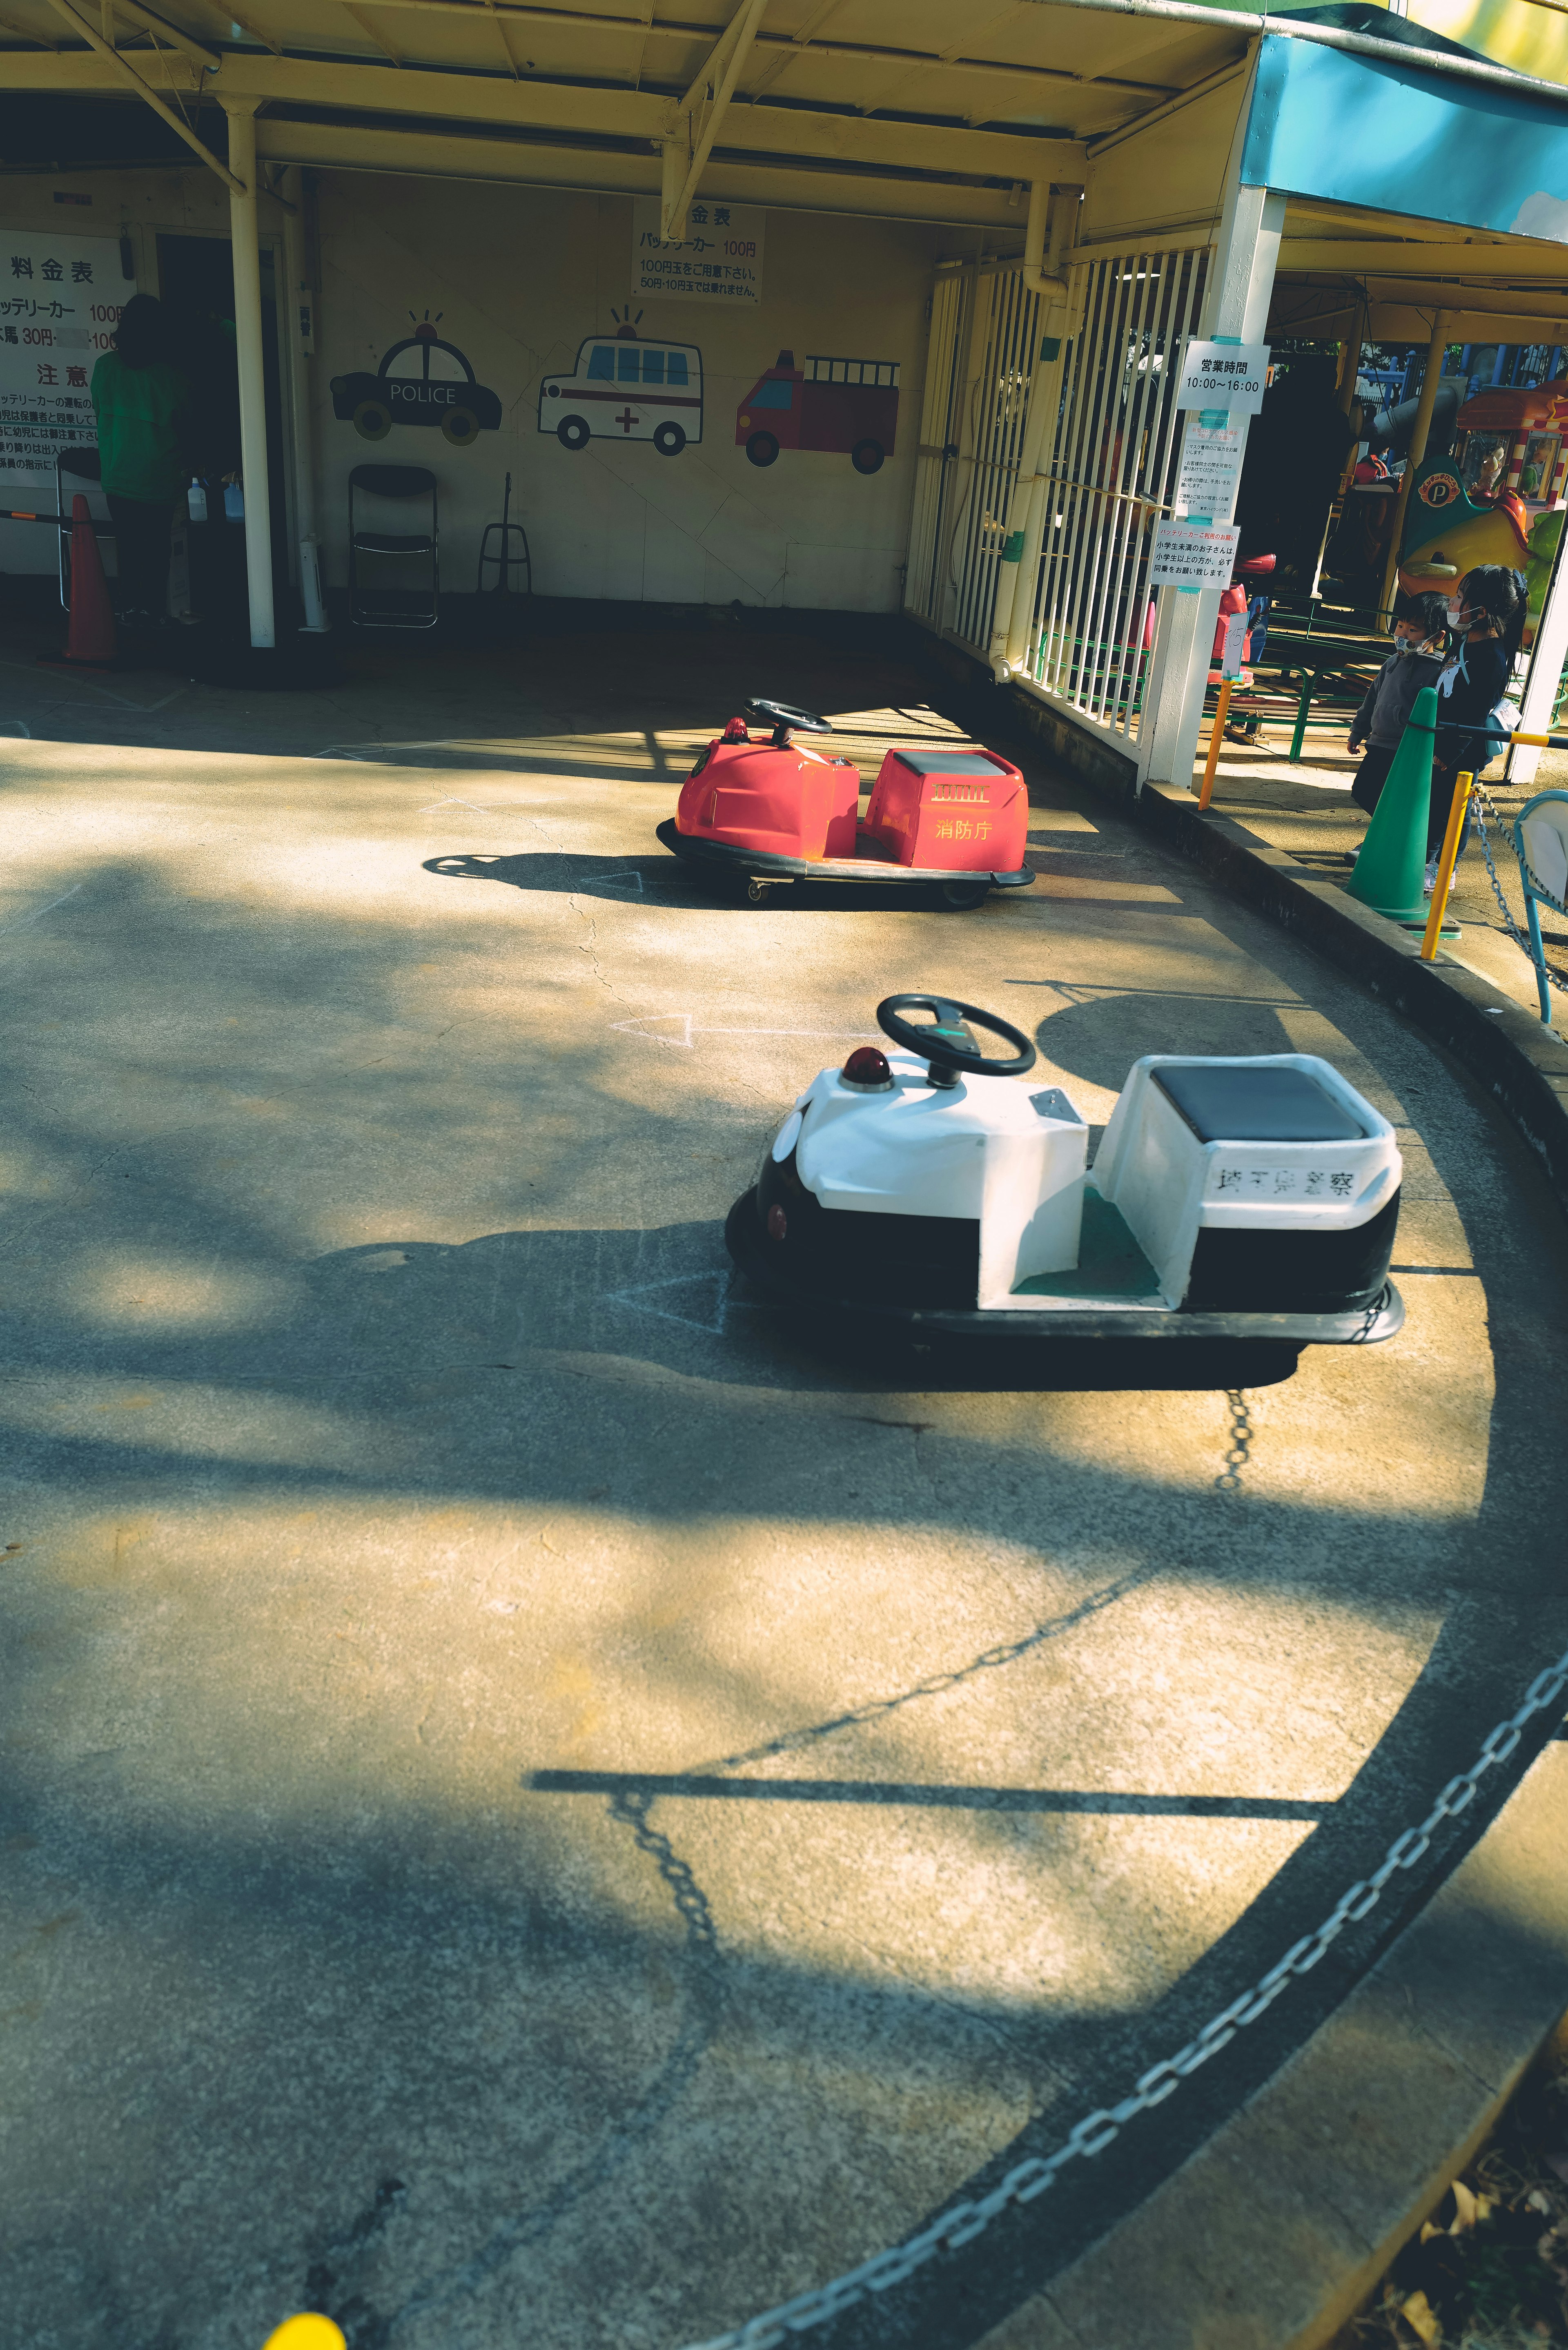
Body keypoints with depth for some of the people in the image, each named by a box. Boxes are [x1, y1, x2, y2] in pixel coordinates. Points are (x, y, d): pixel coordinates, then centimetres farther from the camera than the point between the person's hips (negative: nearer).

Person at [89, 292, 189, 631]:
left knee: (127, 542, 9)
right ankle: (153, 608, 9)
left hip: (118, 473, 1)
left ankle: (130, 608, 11)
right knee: (157, 545, 8)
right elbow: (182, 422, 1)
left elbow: (100, 410, 5)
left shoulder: (105, 367, -5)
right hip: (159, 475, -1)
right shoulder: (170, 375, -8)